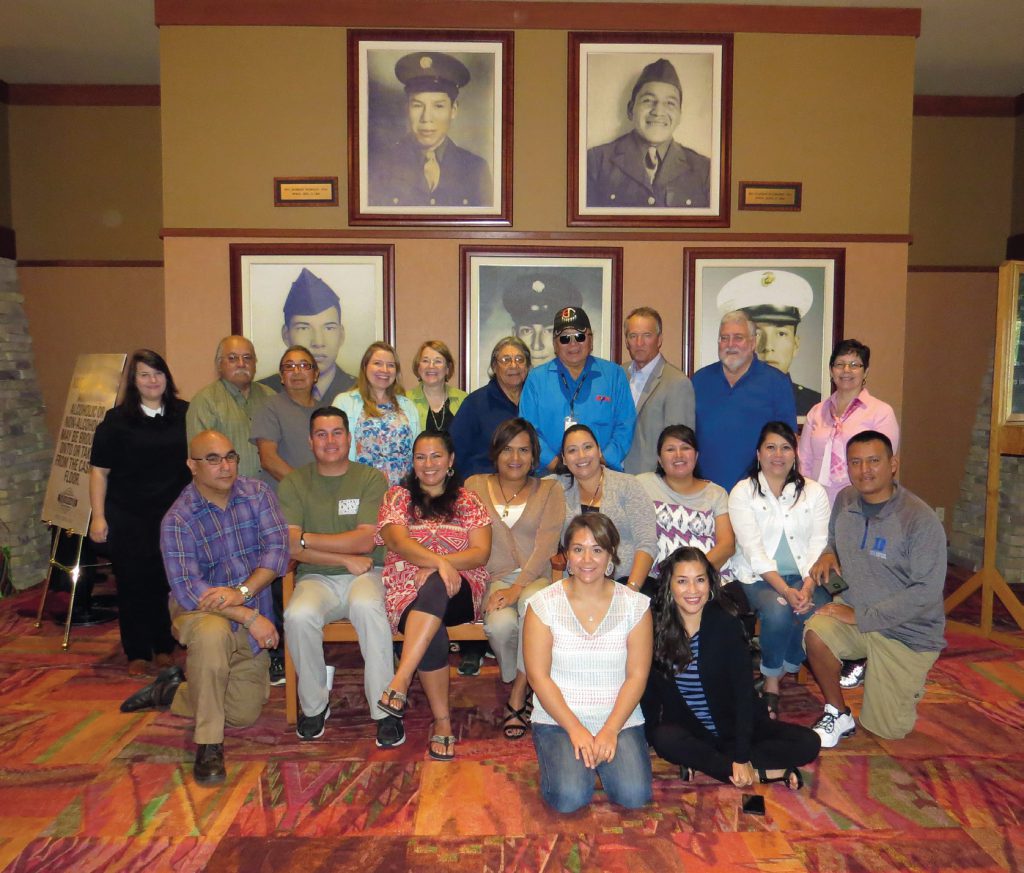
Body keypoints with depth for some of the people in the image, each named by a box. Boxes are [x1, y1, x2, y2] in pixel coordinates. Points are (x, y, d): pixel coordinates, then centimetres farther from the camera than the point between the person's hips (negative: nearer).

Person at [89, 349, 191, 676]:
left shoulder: (185, 414, 2)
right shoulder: (116, 420, -2)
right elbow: (99, 471, -1)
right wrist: (98, 516, -6)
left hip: (174, 514, 2)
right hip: (127, 517, -1)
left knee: (169, 581, 9)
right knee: (133, 584, 6)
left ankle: (165, 646, 26)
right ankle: (138, 653, 20)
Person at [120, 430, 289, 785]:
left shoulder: (258, 494, -8)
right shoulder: (177, 520, -17)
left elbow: (277, 550, -16)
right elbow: (188, 590, -24)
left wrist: (243, 591, -31)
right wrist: (250, 616, -30)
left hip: (251, 615, 4)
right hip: (199, 610, -4)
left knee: (244, 715, 7)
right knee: (214, 632, -41)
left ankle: (169, 692, 33)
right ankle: (208, 744, -22)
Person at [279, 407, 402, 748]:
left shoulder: (371, 478, 2)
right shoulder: (293, 483, 6)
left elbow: (365, 541, -8)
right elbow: (289, 547, -6)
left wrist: (305, 538, -8)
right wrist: (346, 559, -12)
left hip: (364, 575, -1)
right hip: (316, 579, 2)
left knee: (367, 607, -35)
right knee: (298, 616, -30)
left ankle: (385, 710, -21)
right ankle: (314, 705, -5)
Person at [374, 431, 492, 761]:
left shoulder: (468, 500, 14)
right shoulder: (397, 497, 13)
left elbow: (481, 552, 1)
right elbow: (399, 542, -6)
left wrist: (436, 567, -16)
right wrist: (439, 561, -26)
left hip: (459, 591, 0)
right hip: (407, 591, 0)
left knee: (435, 586, -37)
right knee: (433, 634, -34)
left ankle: (400, 681, -40)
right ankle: (443, 722, -20)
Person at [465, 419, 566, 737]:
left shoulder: (549, 490, 9)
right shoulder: (475, 486, 12)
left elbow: (545, 546, -4)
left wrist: (518, 587, -18)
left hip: (535, 578, -1)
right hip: (494, 578, 1)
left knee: (532, 603, -35)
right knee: (501, 623, -32)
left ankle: (517, 698, -18)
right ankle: (515, 684, 0)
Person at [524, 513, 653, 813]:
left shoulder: (635, 605, -1)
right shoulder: (543, 604, -5)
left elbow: (637, 676, -3)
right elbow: (538, 676, -7)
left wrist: (610, 730, -14)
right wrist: (575, 729, -13)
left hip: (620, 719, 2)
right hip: (558, 719, -1)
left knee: (634, 795, -19)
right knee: (570, 797, -22)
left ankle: (600, 754, 12)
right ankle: (562, 757, 11)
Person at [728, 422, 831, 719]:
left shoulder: (814, 492, 9)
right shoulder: (742, 492, 1)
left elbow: (819, 545, 0)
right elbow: (753, 549, -10)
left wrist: (807, 587, -18)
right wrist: (784, 589, -22)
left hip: (804, 576, 3)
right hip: (759, 577, -2)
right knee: (777, 611, -33)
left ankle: (787, 668, 3)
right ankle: (771, 682, -6)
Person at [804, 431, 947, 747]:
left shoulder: (921, 520, -20)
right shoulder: (845, 500, -2)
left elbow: (927, 591, -22)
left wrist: (862, 615, -22)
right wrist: (828, 553, -6)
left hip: (907, 632, -3)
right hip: (855, 615, 4)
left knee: (887, 731, 2)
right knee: (816, 632, -31)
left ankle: (908, 683, 34)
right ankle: (838, 716, -8)